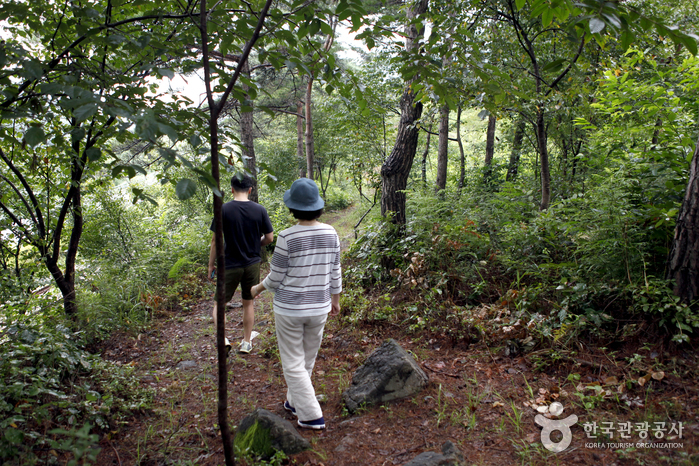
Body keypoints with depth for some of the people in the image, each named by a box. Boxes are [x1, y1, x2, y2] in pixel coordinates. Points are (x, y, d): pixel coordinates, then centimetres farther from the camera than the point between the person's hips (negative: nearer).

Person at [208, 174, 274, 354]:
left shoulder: (224, 209, -11)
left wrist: (211, 264, 1)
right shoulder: (259, 210, -5)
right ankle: (246, 342, 27)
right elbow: (269, 238, -1)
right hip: (252, 264, 3)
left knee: (219, 304, 11)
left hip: (230, 265, -2)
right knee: (248, 303, 17)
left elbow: (216, 240, -9)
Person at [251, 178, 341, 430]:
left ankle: (312, 416, 13)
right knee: (307, 359, 23)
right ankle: (295, 402, 42)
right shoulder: (330, 233, -7)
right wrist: (335, 299, 17)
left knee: (293, 363, 11)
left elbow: (276, 278, -12)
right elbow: (334, 272, 2)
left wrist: (258, 288, 9)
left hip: (289, 309, -5)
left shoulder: (287, 237, -20)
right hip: (318, 308, 5)